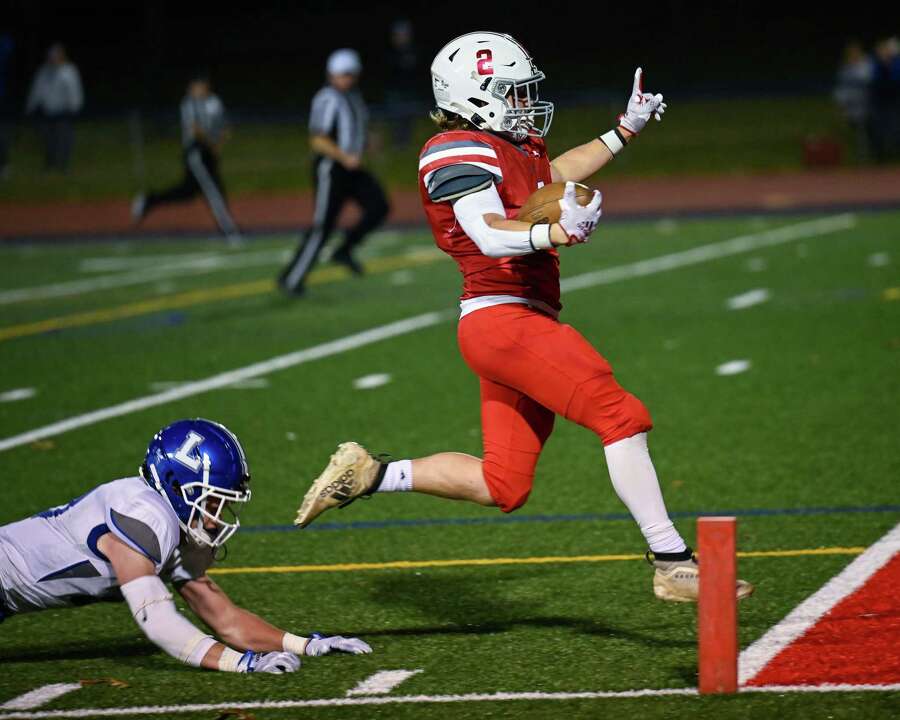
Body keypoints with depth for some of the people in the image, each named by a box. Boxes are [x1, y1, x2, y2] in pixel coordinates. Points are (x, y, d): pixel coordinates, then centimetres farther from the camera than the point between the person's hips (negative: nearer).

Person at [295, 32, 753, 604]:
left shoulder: (510, 147, 19)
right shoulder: (463, 151, -10)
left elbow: (556, 175, 41)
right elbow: (490, 235, -24)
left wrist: (626, 131, 43)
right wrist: (556, 232, -41)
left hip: (525, 323, 10)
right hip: (504, 318, -10)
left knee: (504, 487, 9)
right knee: (623, 417, -16)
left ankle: (369, 474, 15)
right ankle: (673, 563, -18)